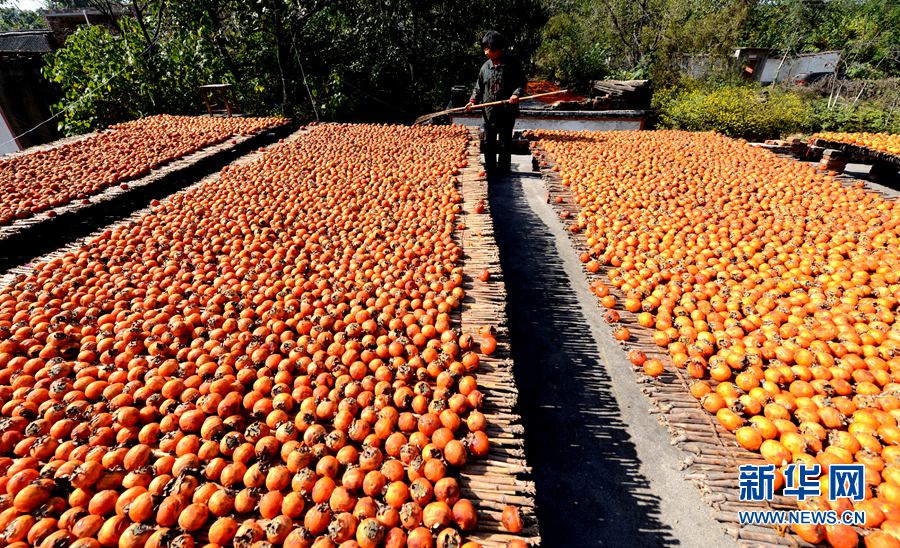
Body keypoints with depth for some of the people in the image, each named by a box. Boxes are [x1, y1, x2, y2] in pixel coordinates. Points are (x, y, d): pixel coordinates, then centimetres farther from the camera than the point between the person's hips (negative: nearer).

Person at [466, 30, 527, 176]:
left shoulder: (512, 63, -5)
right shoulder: (485, 66, 7)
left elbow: (522, 82, -2)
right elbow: (479, 87, 12)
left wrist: (516, 94, -21)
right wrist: (473, 101, -3)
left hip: (507, 111, -4)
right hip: (489, 111, 4)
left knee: (505, 143, 4)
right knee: (488, 142, 9)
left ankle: (503, 169, 16)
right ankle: (490, 169, 22)